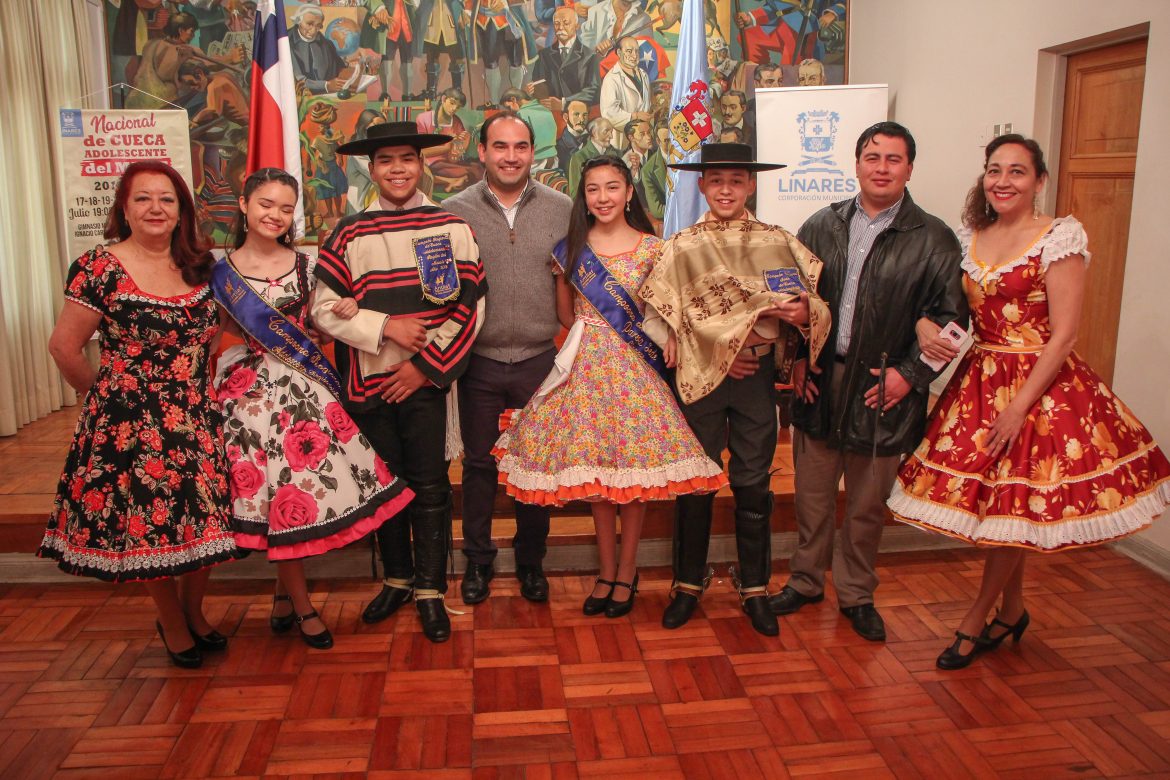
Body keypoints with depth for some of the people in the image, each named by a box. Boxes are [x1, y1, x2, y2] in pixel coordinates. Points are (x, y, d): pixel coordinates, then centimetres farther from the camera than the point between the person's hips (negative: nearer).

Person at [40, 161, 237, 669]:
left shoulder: (200, 265, 5)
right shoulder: (100, 269, -10)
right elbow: (64, 347, -5)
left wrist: (201, 388, 8)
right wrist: (105, 396, 3)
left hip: (199, 418, 4)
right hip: (132, 424, -4)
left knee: (205, 520, 9)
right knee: (148, 524, 6)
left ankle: (193, 614, 34)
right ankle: (172, 625, 29)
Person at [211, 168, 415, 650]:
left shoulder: (303, 265, 7)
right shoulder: (223, 272, -1)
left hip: (305, 386, 3)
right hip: (252, 389, -2)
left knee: (304, 477, 3)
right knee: (278, 487, 0)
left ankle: (284, 591, 25)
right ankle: (301, 605, 16)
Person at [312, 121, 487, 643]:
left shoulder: (451, 227, 0)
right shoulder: (350, 233, 3)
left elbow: (469, 307, -4)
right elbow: (324, 308, -1)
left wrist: (425, 363, -9)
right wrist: (385, 326, -14)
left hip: (426, 380, -2)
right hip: (368, 383, 2)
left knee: (430, 488, 3)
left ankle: (430, 590, 17)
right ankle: (396, 579, 31)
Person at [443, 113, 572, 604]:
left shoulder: (562, 210, 0)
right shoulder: (455, 211, -1)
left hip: (541, 360, 1)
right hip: (478, 362, 0)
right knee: (479, 463, 12)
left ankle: (530, 560, 30)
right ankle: (478, 559, 29)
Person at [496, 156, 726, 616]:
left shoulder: (651, 248, -1)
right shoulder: (570, 249, 4)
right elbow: (565, 313, 13)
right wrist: (592, 336, 3)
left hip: (636, 368, -2)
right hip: (588, 368, 2)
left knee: (634, 467, 2)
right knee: (593, 468, 6)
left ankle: (627, 570, 18)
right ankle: (607, 570, 21)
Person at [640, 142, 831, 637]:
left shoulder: (778, 242, 5)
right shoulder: (681, 246, 1)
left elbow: (813, 307, 7)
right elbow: (654, 316, -3)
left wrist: (805, 312, -17)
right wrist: (717, 354, -11)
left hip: (758, 374, 1)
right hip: (701, 375, -1)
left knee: (753, 484, 8)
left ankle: (754, 589, 25)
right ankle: (688, 584, 25)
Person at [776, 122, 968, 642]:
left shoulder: (933, 239, -2)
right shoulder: (821, 227, 7)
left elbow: (950, 315, -3)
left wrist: (910, 373, -10)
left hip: (882, 389, -2)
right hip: (819, 382, 2)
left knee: (868, 503, 10)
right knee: (812, 495, 12)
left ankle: (856, 594, 29)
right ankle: (805, 581, 31)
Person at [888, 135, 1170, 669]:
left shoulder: (1060, 236, -9)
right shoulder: (970, 237, 7)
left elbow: (1063, 334, -13)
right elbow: (945, 303, 12)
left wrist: (1019, 406, -17)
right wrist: (926, 326, -13)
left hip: (1040, 383, -5)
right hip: (978, 381, 5)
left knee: (1011, 503, 1)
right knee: (999, 504, 11)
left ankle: (975, 621, 17)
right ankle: (1011, 611, 31)